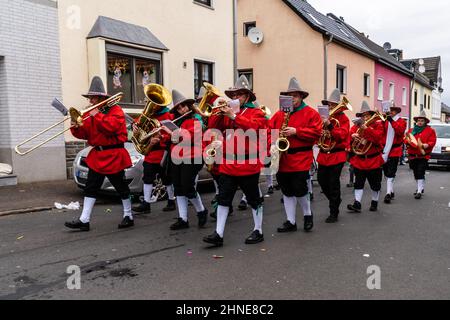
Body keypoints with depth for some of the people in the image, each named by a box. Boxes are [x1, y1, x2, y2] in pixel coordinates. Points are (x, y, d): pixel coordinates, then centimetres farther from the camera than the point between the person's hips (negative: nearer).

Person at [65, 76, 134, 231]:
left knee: (121, 187, 4)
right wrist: (77, 128, -9)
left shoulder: (115, 110, -6)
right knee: (90, 188, 4)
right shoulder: (91, 113, 13)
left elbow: (111, 127, -25)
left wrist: (97, 115, -20)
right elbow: (85, 134, 9)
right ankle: (84, 220, 7)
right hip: (96, 156, 7)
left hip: (113, 156, -7)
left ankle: (128, 216, 19)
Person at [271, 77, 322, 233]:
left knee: (299, 189, -5)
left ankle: (308, 215, 23)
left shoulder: (311, 113, 1)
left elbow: (316, 132, -9)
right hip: (282, 159, 5)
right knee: (287, 191, 9)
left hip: (300, 159, -5)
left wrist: (296, 131, -16)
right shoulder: (279, 114, 12)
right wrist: (272, 145, -9)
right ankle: (291, 222, 20)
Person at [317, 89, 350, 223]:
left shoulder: (343, 118, -3)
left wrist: (330, 126, -28)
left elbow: (342, 135, -17)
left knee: (333, 183, -5)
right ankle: (335, 200, 34)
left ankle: (334, 213, 6)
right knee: (322, 180, 9)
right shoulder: (326, 117, 12)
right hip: (324, 154, 6)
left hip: (337, 155, -6)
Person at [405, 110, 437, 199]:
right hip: (413, 156, 5)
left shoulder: (430, 130, 2)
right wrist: (408, 141, -9)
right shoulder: (411, 130, 13)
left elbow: (432, 142, -4)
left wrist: (427, 145, -24)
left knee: (420, 173, -13)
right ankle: (421, 188, 32)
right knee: (416, 173, 13)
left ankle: (419, 191, -11)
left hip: (423, 156, -5)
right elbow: (406, 139, 14)